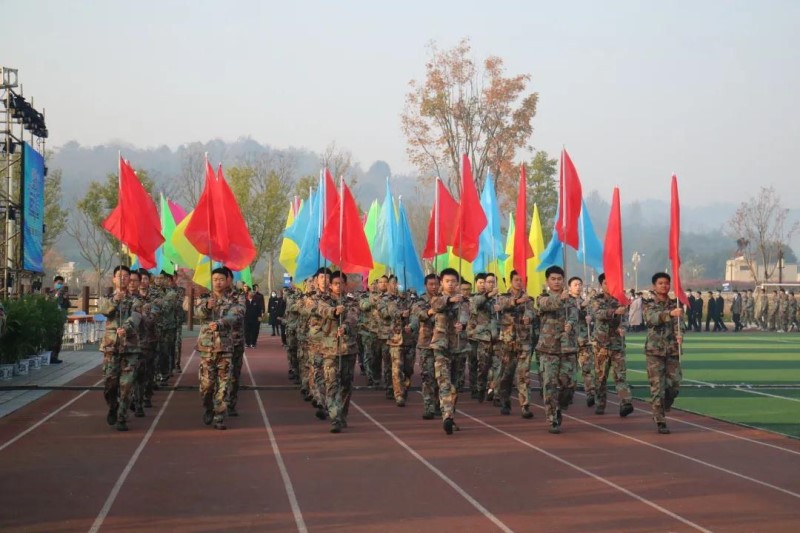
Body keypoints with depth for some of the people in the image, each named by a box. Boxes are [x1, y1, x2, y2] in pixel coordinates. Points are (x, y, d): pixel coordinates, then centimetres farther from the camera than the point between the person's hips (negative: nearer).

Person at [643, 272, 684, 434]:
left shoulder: (674, 305, 8)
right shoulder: (650, 305, -1)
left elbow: (677, 323, -7)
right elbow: (652, 318, -22)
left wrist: (679, 334, -30)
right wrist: (670, 313, -39)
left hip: (672, 350, 3)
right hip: (655, 350, -3)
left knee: (674, 385, 2)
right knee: (657, 387, -6)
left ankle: (660, 413, 25)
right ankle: (660, 421, 0)